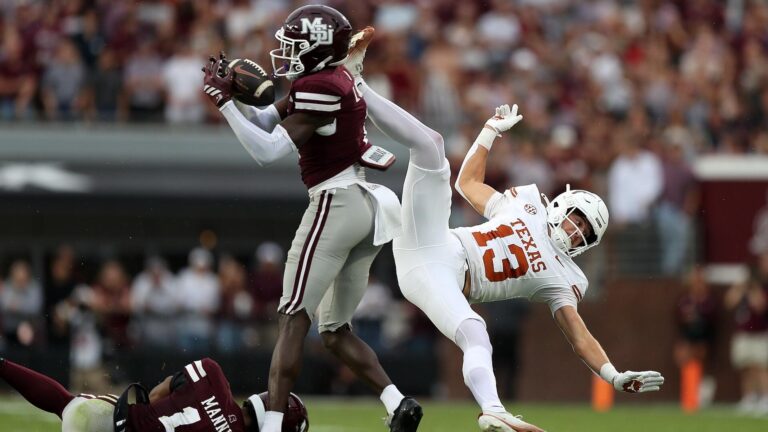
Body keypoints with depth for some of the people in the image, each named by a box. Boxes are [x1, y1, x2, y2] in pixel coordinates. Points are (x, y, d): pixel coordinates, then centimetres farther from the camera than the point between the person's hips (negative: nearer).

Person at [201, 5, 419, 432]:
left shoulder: (320, 89, -16)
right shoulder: (331, 79, 13)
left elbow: (267, 150, -19)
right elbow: (265, 122, 15)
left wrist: (225, 104, -16)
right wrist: (231, 90, 1)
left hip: (336, 205, -10)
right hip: (366, 206, 10)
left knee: (293, 320, -7)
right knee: (334, 330, 14)